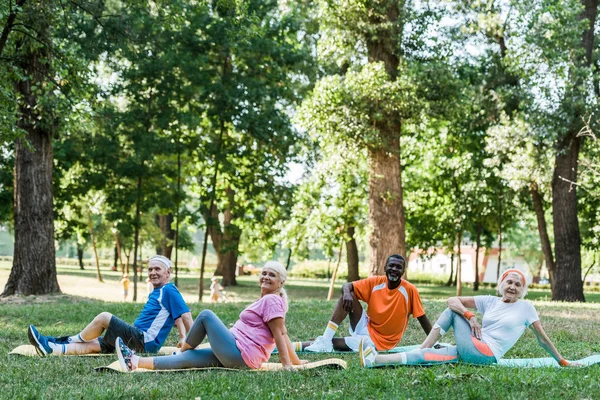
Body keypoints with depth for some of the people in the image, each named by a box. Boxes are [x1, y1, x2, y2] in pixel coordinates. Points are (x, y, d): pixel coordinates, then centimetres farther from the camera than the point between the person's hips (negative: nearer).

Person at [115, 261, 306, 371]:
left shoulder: (271, 300, -9)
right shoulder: (269, 301, 20)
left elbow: (280, 334, -15)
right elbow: (283, 334, 21)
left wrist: (287, 365, -20)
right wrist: (297, 361, 25)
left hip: (238, 355, -10)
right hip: (242, 357, 10)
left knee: (206, 315, -4)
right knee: (188, 358, 2)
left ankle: (182, 350, 14)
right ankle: (135, 362, -4)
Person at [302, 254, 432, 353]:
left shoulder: (410, 290, -15)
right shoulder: (375, 282, -6)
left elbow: (422, 318, -8)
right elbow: (347, 286, -7)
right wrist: (347, 293, -32)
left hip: (379, 342, -4)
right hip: (366, 328, 4)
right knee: (349, 296, -20)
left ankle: (302, 345, -5)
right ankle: (324, 340, -23)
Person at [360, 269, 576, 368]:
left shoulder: (526, 307, 3)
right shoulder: (490, 301, 12)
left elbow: (542, 338, 8)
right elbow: (452, 300, 6)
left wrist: (562, 362, 9)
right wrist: (471, 317, -9)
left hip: (485, 354, -5)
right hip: (470, 352, 5)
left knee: (452, 313, -9)